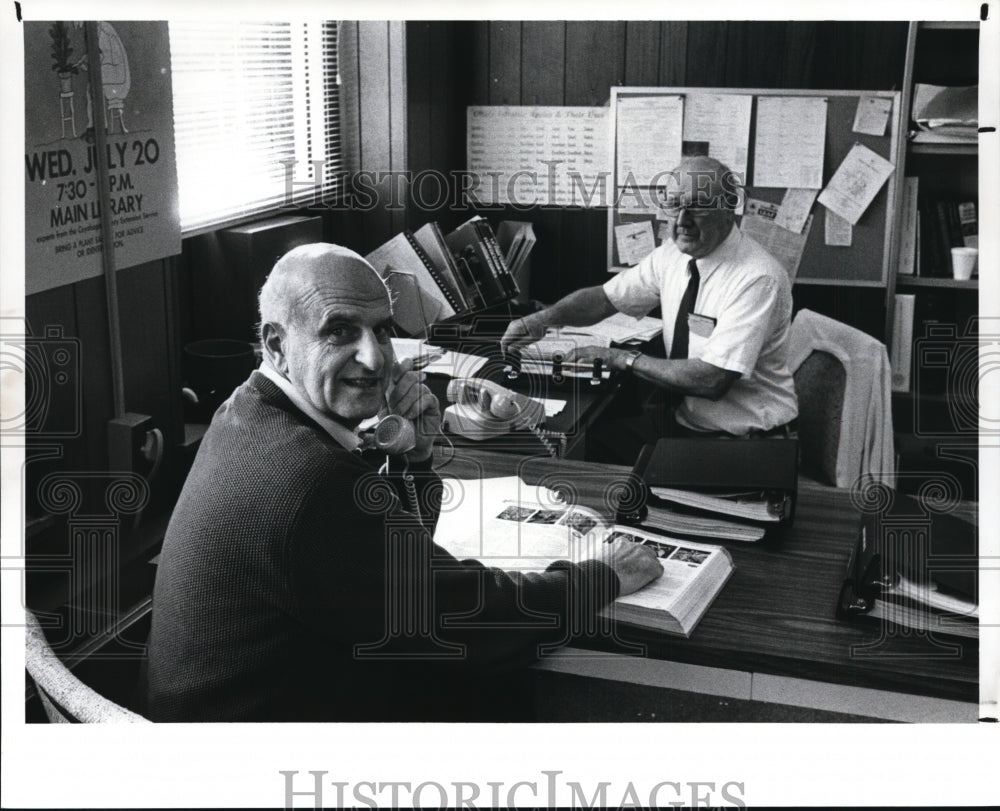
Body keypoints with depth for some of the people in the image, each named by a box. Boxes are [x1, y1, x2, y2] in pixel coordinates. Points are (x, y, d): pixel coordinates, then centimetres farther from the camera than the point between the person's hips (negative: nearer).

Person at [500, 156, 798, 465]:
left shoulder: (757, 278, -22)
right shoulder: (672, 255, 1)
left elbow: (711, 380, -27)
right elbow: (605, 298, 8)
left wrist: (622, 358, -19)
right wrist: (541, 319, -11)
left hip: (741, 437, -7)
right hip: (681, 416, 7)